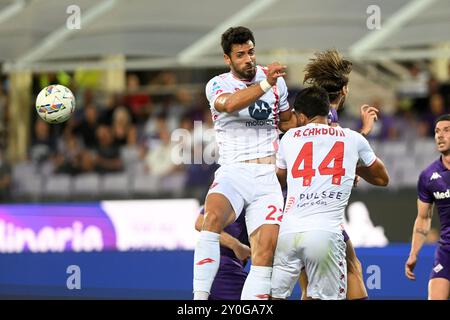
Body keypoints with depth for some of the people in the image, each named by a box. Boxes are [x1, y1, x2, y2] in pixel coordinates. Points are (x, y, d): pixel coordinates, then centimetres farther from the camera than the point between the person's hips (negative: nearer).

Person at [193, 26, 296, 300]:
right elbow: (230, 104, -24)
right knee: (213, 216, -33)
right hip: (234, 172, -4)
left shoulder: (275, 80, 14)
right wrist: (266, 84, -35)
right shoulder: (218, 84, 2)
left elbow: (288, 120, 31)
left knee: (267, 247, -13)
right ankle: (200, 297, -35)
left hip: (268, 177, 4)